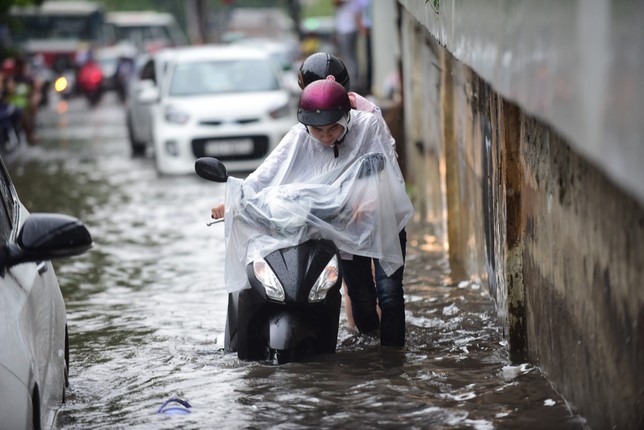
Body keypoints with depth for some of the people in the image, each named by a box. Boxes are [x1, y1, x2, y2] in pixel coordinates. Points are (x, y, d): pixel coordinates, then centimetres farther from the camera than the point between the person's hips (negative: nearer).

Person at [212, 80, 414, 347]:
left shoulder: (369, 127, -18)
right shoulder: (300, 138, -12)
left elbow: (384, 173, -25)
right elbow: (266, 173, -21)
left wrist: (365, 202, -44)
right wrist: (232, 202, -35)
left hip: (384, 220, -2)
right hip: (346, 228, 2)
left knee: (389, 292, -11)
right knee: (360, 295, 0)